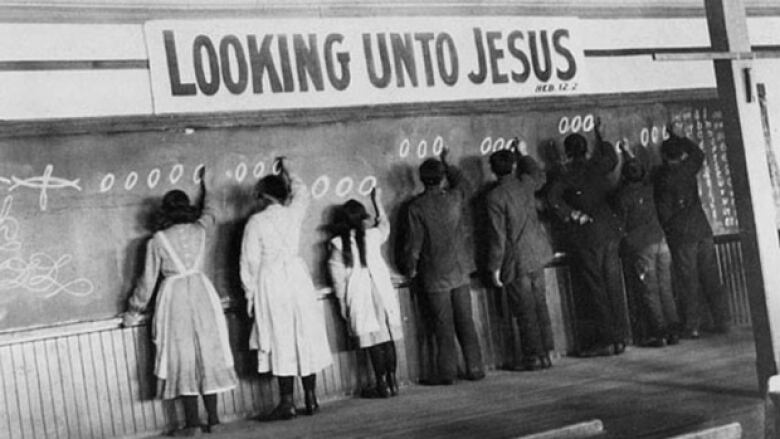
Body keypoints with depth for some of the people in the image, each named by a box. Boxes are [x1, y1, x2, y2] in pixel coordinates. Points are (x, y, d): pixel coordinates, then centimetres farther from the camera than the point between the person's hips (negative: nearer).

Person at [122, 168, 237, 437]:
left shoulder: (158, 240, -3)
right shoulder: (200, 230, 5)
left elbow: (148, 280, -1)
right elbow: (208, 212, 30)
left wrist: (135, 310, 11)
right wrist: (204, 186, 45)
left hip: (174, 297, -3)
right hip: (202, 293, 3)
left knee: (183, 358, 1)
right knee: (207, 354, 9)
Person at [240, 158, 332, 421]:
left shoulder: (256, 222, -8)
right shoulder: (293, 213, 3)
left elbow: (250, 260, -5)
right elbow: (302, 191, 26)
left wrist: (250, 293, 4)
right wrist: (285, 172, 39)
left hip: (270, 281, -4)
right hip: (297, 275, 4)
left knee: (281, 340, -2)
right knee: (305, 335, 8)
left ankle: (287, 403, -1)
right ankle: (310, 398, 13)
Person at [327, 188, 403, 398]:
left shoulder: (338, 244, -4)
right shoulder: (373, 235, 2)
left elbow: (338, 277, -4)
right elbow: (384, 225, 27)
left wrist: (343, 303, 3)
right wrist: (378, 202, 38)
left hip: (358, 297, -2)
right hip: (382, 292, 2)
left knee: (374, 342, -1)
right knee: (388, 338, 7)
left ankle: (382, 385, 2)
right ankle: (392, 382, 10)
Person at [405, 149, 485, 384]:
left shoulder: (417, 207, -12)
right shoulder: (454, 197, -2)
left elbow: (414, 242, -10)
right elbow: (460, 181, 23)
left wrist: (411, 268, 3)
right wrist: (446, 163, 35)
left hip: (435, 274, -3)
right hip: (459, 270, 3)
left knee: (443, 324, 1)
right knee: (465, 321, 9)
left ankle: (448, 372, 4)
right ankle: (474, 368, 11)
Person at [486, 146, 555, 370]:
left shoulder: (495, 196, -15)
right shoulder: (526, 184, 1)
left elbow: (498, 235, -16)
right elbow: (540, 177, 28)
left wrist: (495, 267, -10)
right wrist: (523, 155, 36)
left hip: (516, 262, -6)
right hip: (537, 256, 6)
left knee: (525, 311, 2)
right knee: (540, 305, 12)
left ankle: (534, 357, 6)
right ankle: (545, 354, 18)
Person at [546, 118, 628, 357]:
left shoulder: (570, 175, -10)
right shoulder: (598, 167, 5)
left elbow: (553, 196, -25)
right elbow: (612, 158, 28)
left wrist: (572, 214, -16)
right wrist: (600, 136, 41)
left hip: (588, 234, -5)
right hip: (610, 231, 5)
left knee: (595, 288, 0)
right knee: (614, 286, 9)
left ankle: (606, 339, 0)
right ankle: (620, 336, 14)